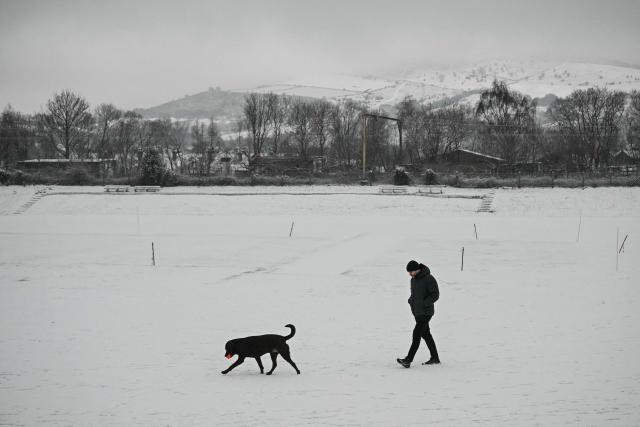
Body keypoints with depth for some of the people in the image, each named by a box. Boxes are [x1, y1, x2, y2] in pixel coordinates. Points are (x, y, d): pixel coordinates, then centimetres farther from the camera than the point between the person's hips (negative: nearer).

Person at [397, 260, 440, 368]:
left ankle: (408, 360, -16)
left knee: (416, 334, -13)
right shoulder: (413, 279, 10)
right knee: (426, 334, 13)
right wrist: (411, 300, 3)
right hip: (417, 312, 9)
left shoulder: (429, 279, -15)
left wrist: (424, 303, -22)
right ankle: (435, 358, 22)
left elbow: (435, 295, -14)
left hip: (426, 312, -9)